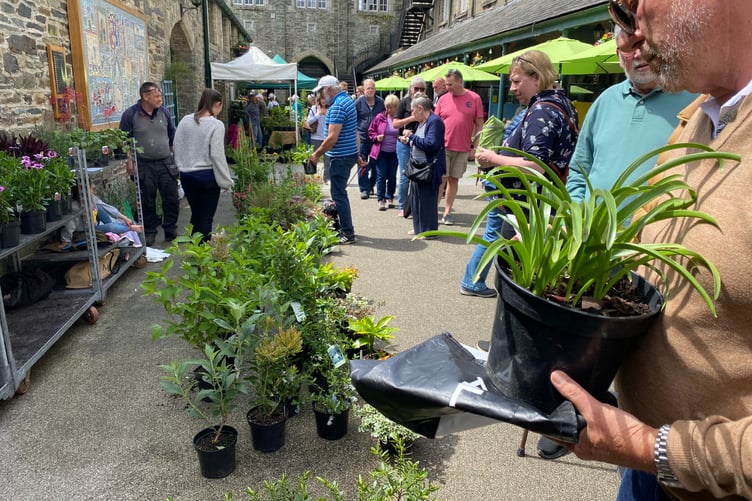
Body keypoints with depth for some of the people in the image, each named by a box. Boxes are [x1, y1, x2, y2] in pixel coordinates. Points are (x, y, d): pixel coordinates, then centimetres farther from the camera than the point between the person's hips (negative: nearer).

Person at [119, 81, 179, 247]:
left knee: (171, 199, 4)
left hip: (166, 163, 3)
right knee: (147, 202, 7)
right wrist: (129, 160, -8)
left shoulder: (164, 112, 7)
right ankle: (150, 232, 20)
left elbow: (172, 136, 16)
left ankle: (171, 231, 18)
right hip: (144, 166, -3)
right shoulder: (130, 114, -5)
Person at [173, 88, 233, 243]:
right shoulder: (216, 124, -13)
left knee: (195, 214, 20)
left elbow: (177, 147, 7)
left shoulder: (185, 120, 3)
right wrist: (226, 180, -6)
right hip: (207, 175, -5)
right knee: (206, 217, 6)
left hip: (186, 175, 5)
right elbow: (217, 155, -15)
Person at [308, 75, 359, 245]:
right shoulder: (347, 100, 14)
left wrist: (316, 155, -13)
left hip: (341, 157, -10)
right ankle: (345, 228, 27)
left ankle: (348, 234, 1)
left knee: (339, 195, -4)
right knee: (339, 192, 18)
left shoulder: (337, 107, -19)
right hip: (349, 153, 10)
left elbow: (332, 138, -24)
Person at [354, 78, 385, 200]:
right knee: (362, 165, -2)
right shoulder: (358, 102, 0)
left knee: (375, 164, 8)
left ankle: (371, 185, 25)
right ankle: (364, 189, 4)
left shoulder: (381, 102, 6)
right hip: (362, 139, -2)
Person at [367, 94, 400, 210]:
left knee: (392, 176, 9)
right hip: (381, 152, 0)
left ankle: (390, 198, 23)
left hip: (394, 152, 0)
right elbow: (371, 131, 9)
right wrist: (376, 137, -9)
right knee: (381, 176, 0)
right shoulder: (379, 117, 0)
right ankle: (381, 199, 6)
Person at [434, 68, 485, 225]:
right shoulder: (443, 99, 4)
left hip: (463, 148, 0)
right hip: (443, 147, 0)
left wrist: (475, 146, -1)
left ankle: (447, 212, 15)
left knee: (454, 179, 7)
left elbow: (479, 124, 3)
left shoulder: (474, 98, 1)